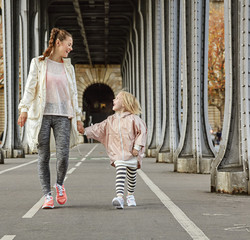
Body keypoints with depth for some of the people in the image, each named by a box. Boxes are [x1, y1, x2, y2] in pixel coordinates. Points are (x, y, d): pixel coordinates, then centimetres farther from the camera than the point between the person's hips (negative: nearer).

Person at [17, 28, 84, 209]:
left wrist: (78, 118, 14)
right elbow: (30, 87, 1)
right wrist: (24, 109, -10)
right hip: (42, 115, -2)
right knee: (43, 156, -2)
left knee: (63, 155, -11)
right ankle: (48, 195, 5)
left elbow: (73, 94, 17)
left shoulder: (68, 67, 15)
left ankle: (60, 184, 17)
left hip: (63, 116, 2)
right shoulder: (38, 63, 6)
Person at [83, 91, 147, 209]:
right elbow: (99, 128, 13)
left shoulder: (133, 119, -4)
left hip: (131, 154, -1)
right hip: (118, 154, 2)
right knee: (120, 174, -16)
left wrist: (137, 147, -10)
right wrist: (86, 131, 4)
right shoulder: (111, 120, 10)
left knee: (131, 176, 10)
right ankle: (119, 197, -28)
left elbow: (142, 132, -4)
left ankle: (130, 196, 31)